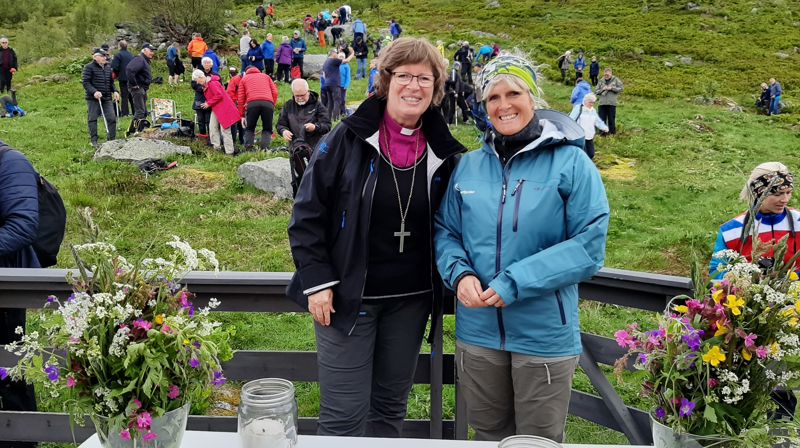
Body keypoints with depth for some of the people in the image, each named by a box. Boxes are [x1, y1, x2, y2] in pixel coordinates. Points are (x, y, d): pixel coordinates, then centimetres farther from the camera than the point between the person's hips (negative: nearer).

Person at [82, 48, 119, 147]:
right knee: (93, 119, 1)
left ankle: (111, 139, 8)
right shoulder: (89, 67, -5)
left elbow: (111, 82, 22)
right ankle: (94, 140, 8)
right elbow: (86, 82, -11)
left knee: (112, 118, -1)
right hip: (93, 98, -5)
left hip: (107, 98, 5)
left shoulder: (108, 67, 14)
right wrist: (94, 91, -24)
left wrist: (114, 91, 5)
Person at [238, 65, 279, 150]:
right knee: (267, 129, 12)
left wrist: (242, 115, 20)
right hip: (268, 103, 1)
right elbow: (275, 92, 16)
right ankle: (265, 149, -5)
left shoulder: (244, 78, 28)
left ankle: (248, 150, 0)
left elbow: (241, 99, 18)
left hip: (252, 103, 0)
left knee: (249, 128, 14)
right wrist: (272, 105, 20)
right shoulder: (265, 76, 31)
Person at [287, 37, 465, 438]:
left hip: (410, 300, 4)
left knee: (390, 407, 16)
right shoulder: (347, 138, -8)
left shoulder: (442, 151, 2)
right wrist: (317, 281, -11)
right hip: (348, 295, -3)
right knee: (344, 416, 1)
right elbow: (307, 212, -6)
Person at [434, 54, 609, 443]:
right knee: (488, 437, 20)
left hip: (545, 335, -3)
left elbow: (590, 244, -13)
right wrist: (460, 274, -12)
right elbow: (445, 231, 10)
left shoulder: (570, 162, -8)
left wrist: (516, 283, -20)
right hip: (478, 332, 4)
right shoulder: (469, 166, 5)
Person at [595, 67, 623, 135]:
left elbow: (621, 88, 0)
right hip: (602, 103, 2)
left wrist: (612, 88, -9)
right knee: (601, 119, 2)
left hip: (612, 103, -2)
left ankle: (612, 133, 16)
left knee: (611, 119, 4)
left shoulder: (615, 80, 4)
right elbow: (596, 92, 9)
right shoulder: (601, 81, 10)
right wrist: (602, 89, -9)